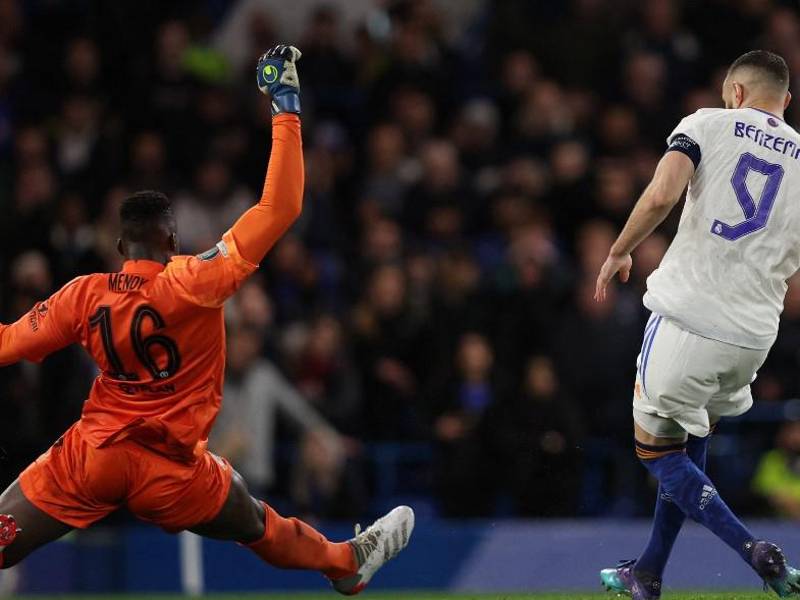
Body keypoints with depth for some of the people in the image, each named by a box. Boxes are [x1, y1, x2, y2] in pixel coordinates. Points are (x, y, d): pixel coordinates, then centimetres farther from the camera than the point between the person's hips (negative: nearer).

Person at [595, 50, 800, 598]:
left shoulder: (708, 125, 0)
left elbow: (660, 197, -16)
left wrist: (619, 253, -1)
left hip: (689, 318, -5)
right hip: (754, 335, 5)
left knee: (657, 450, 9)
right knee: (690, 446, 24)